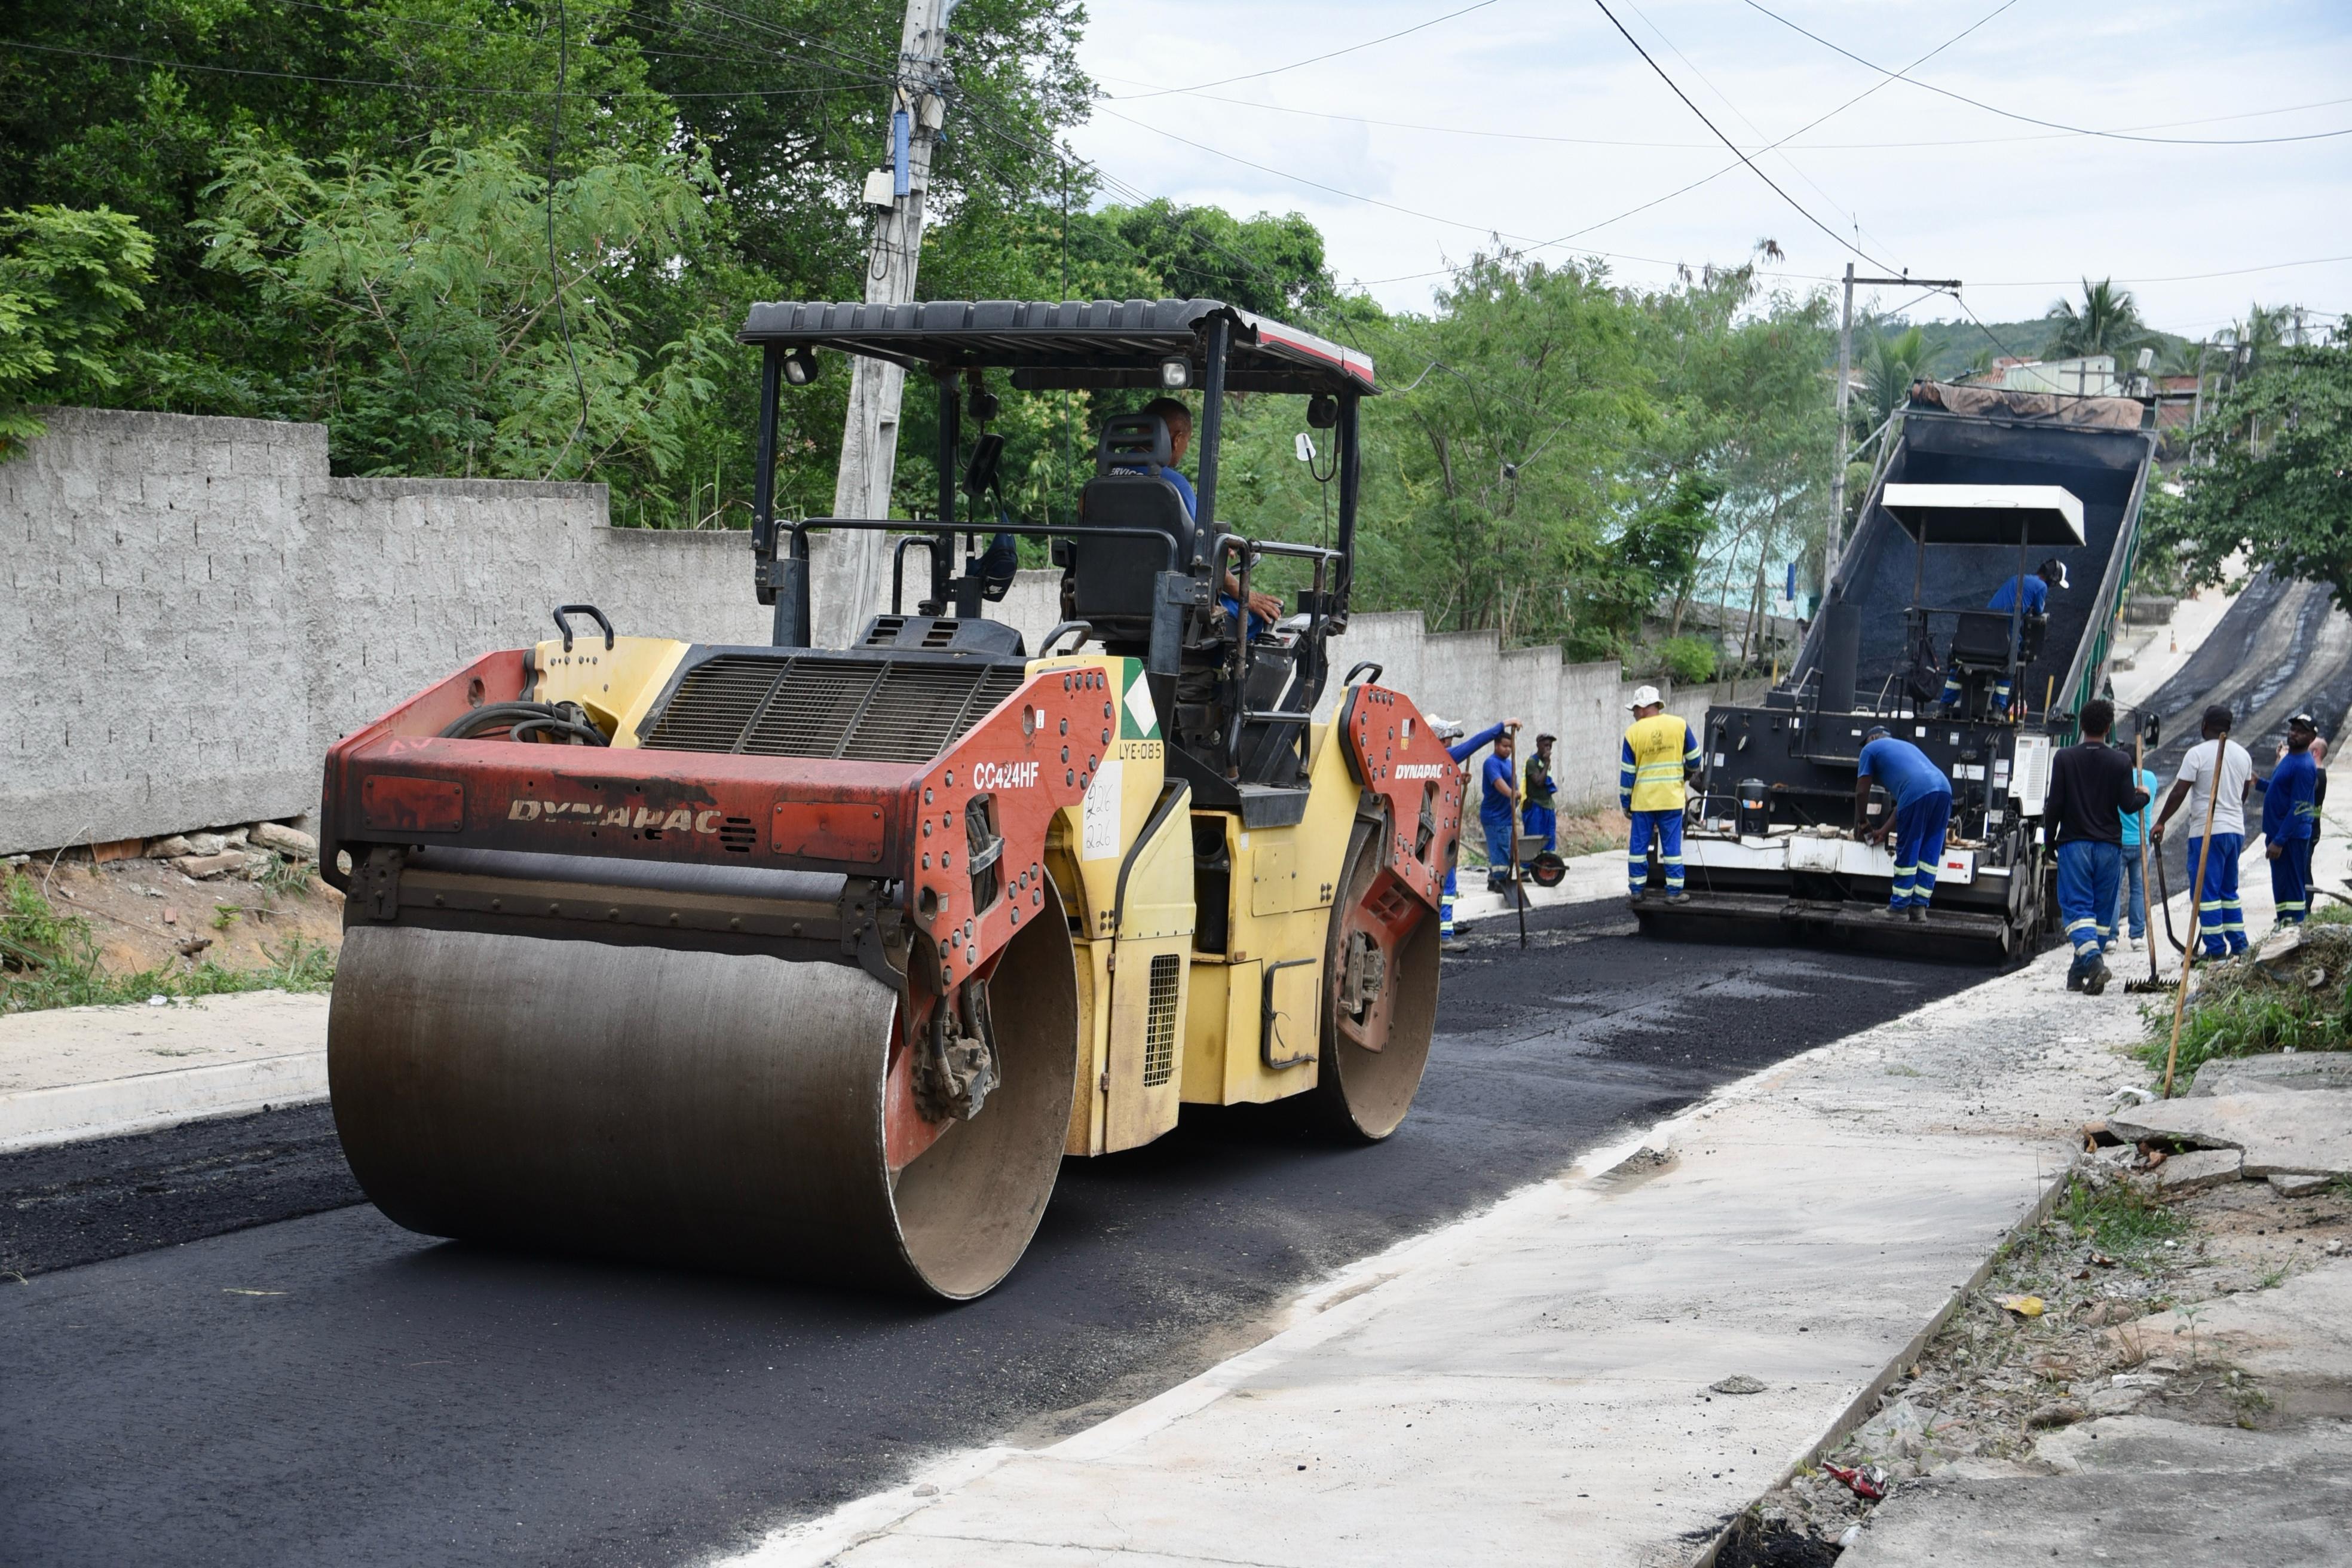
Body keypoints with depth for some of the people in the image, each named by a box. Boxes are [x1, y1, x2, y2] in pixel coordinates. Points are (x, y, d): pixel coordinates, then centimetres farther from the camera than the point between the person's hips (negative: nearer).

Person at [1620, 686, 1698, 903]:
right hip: (1672, 798, 0)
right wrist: (1686, 775, 28)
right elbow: (1694, 760, 6)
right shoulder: (1679, 725, -2)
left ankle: (1636, 889, 13)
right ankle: (1674, 892, 2)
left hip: (1642, 800, 0)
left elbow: (1627, 773, 0)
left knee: (1638, 846, 9)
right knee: (1672, 847, 3)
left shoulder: (1633, 732, -3)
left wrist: (1625, 804, 8)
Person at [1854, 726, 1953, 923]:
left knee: (1907, 853, 3)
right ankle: (1919, 907, 14)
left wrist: (1862, 823, 31)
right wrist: (1884, 831, 35)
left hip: (1918, 792, -6)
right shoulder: (1905, 746, 38)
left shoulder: (1871, 749, 20)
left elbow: (1862, 792, 16)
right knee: (1929, 853, 12)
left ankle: (1899, 907, 10)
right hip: (1944, 788, 6)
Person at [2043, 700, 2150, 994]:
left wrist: (2050, 838, 9)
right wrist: (2143, 796, 18)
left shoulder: (2064, 758, -3)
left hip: (2074, 843, -1)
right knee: (2102, 911, 10)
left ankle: (2092, 960, -27)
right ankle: (2079, 973, 13)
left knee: (2077, 907, -4)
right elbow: (2127, 805, -4)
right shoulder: (2121, 762, -1)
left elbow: (2055, 805, -4)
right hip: (2109, 846, 2)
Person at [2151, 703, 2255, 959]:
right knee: (2229, 890, 17)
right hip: (2236, 830, 7)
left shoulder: (2198, 754, -11)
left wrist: (2161, 822, -5)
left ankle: (2216, 947, -6)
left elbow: (2179, 792, -13)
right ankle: (2238, 943, 16)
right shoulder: (2243, 754, 10)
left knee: (2206, 890, -3)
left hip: (2207, 832, -7)